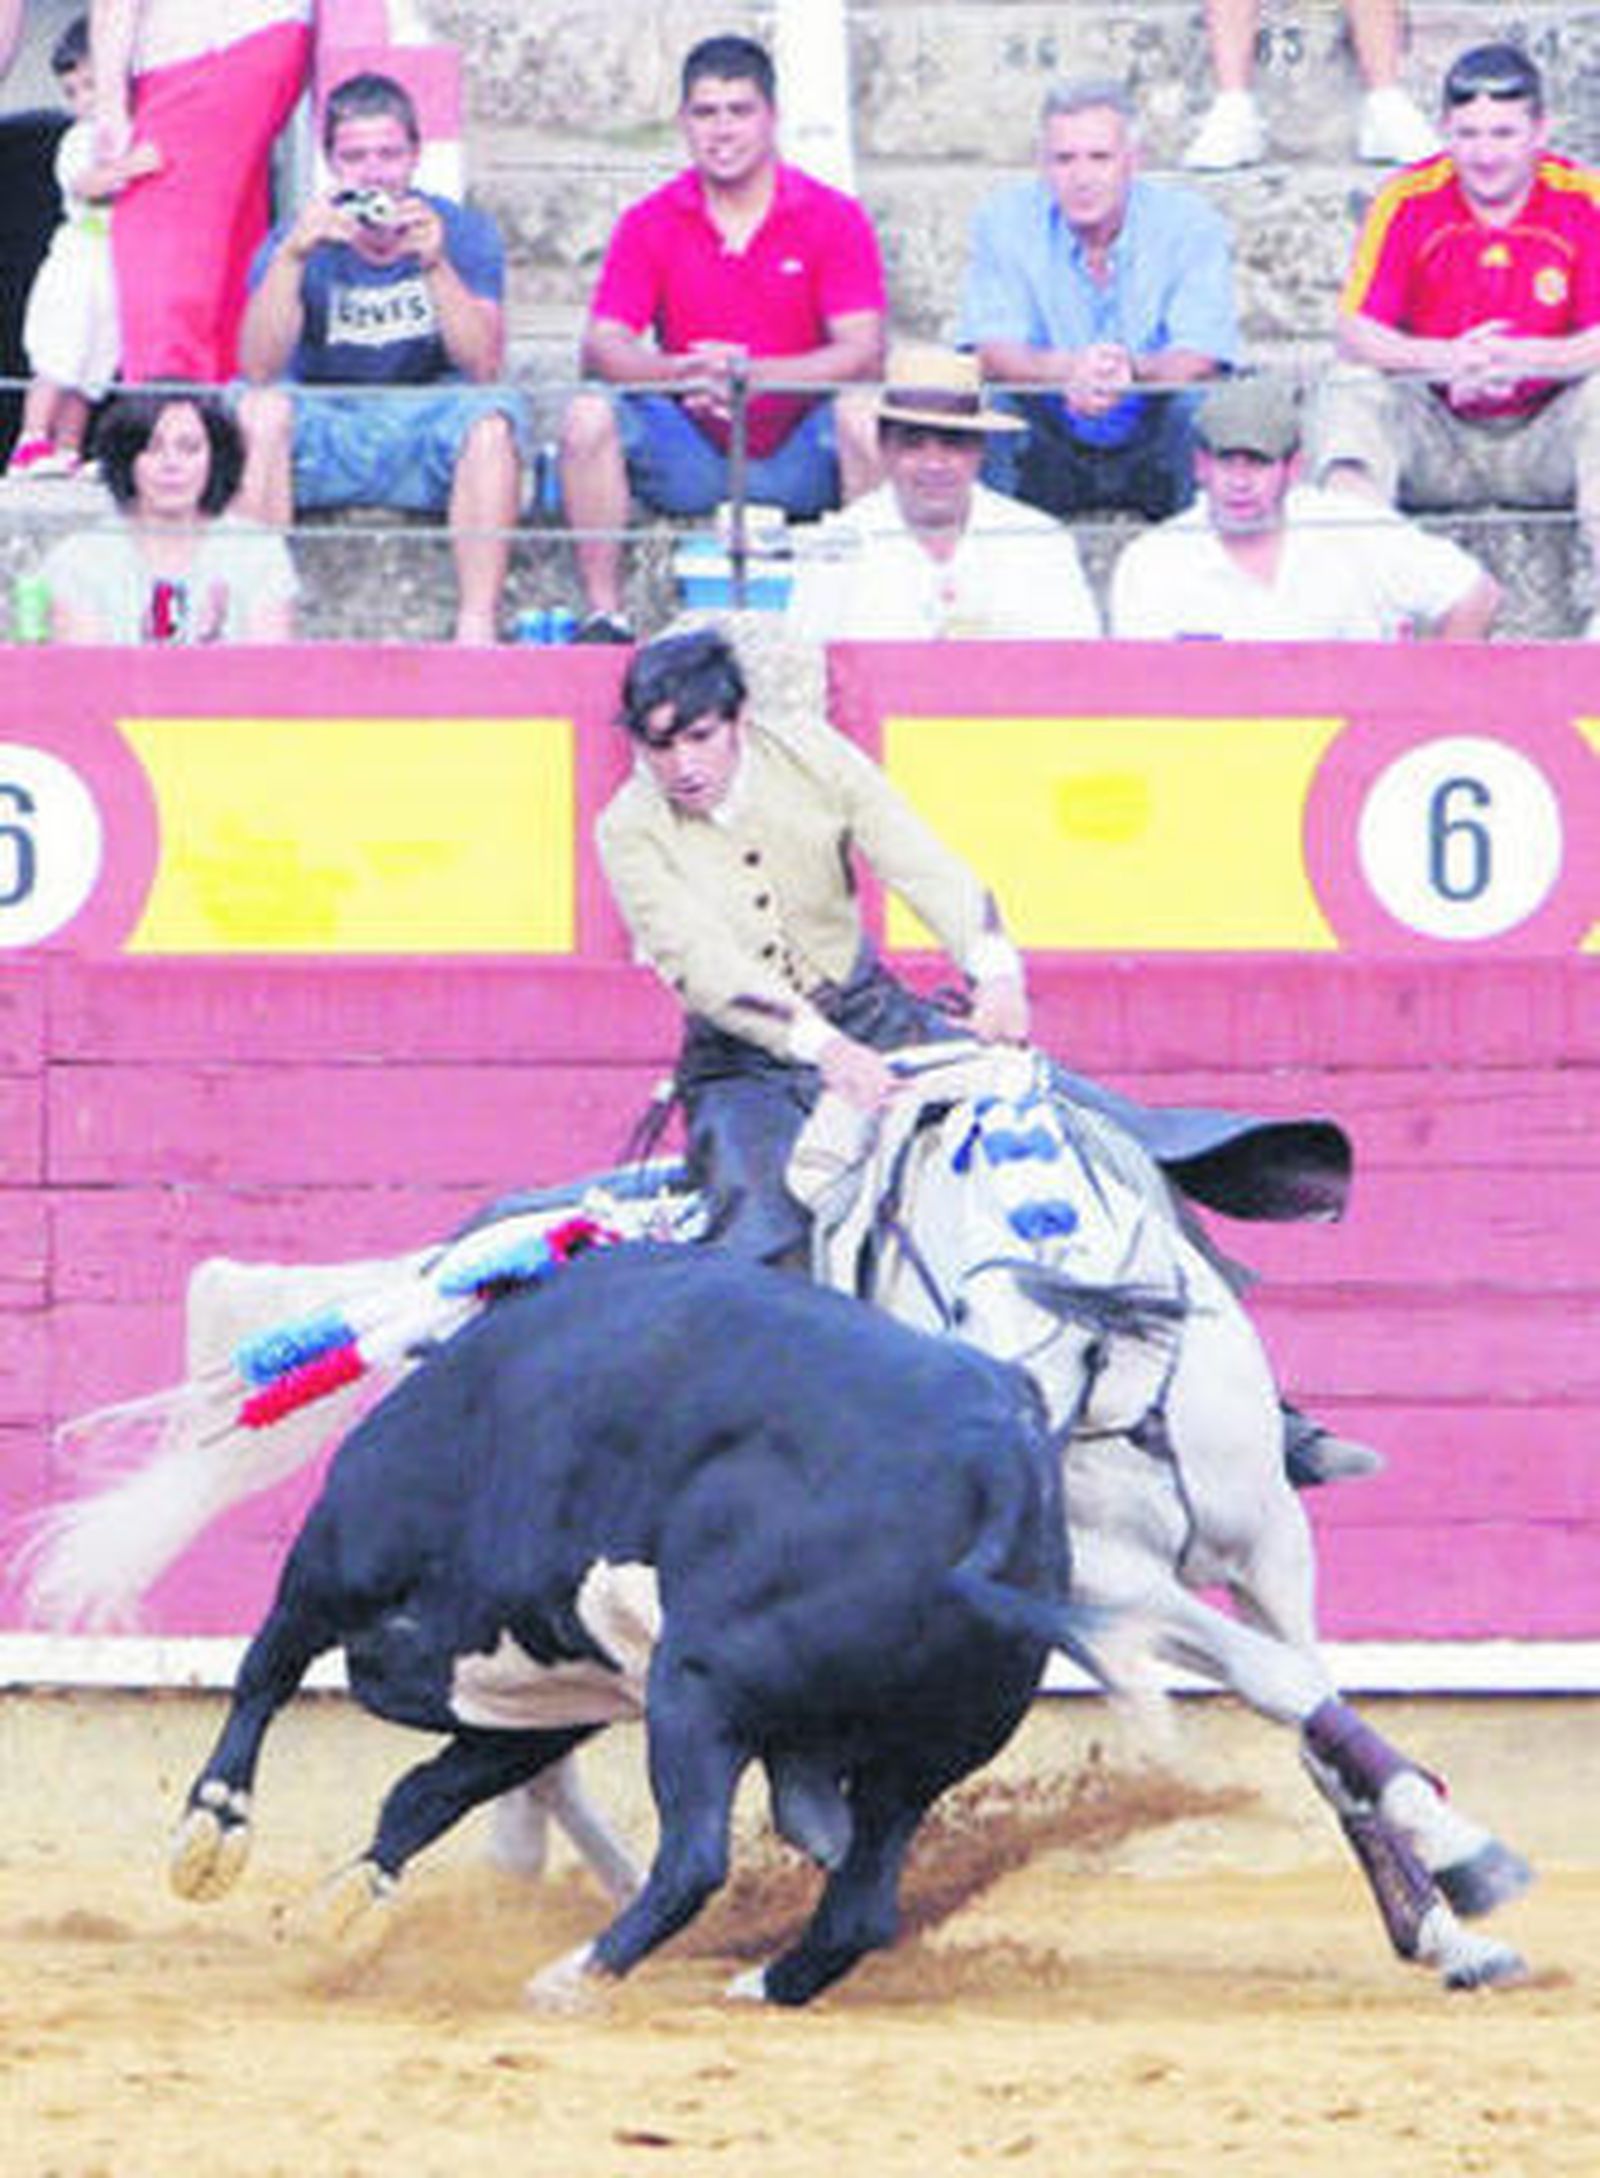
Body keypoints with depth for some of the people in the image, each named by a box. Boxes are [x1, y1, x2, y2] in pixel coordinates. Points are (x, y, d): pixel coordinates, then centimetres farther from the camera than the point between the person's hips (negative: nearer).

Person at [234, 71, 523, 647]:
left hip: (430, 438, 0)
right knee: (259, 410, -29)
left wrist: (436, 265, -29)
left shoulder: (463, 231, -1)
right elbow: (259, 370, -17)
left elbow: (484, 367, -15)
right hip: (326, 443, 0)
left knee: (492, 418, -31)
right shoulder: (299, 241, -2)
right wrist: (293, 255, -29)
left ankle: (477, 625, -33)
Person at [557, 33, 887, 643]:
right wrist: (684, 373, -31)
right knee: (590, 415, -24)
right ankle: (602, 616, -19)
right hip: (690, 453, 2)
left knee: (863, 415, -32)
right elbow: (602, 347, -8)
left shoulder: (833, 220, -4)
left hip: (799, 456, -2)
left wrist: (752, 375, -32)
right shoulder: (650, 224, 2)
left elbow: (862, 352, -15)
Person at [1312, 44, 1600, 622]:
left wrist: (1521, 358, -36)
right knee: (1353, 389, -25)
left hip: (1540, 441, -1)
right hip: (1435, 434, 1)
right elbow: (1356, 335, -13)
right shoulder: (1408, 202, -7)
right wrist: (1444, 360, -34)